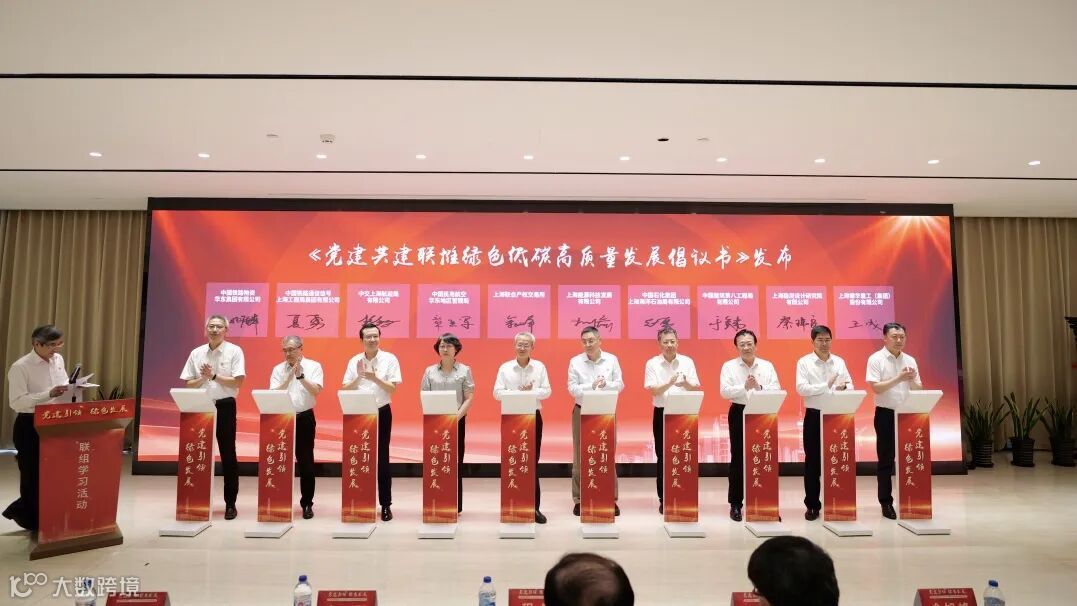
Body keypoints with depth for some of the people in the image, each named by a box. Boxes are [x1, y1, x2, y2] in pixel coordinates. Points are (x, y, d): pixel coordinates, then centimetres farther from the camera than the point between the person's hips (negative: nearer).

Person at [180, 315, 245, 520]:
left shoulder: (234, 351, -3)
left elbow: (238, 382, -11)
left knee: (228, 455, 2)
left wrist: (214, 376, -16)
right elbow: (188, 384, 7)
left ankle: (230, 503, 10)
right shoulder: (196, 353, 7)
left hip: (225, 406, -3)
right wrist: (203, 378, -11)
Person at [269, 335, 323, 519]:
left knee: (306, 462, 3)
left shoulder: (313, 366, -2)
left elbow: (316, 391, -14)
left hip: (305, 418, -2)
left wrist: (301, 376, -24)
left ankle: (307, 504, 13)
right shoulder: (278, 369, 5)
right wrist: (290, 376, -16)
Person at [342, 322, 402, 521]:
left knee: (382, 459, 2)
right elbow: (345, 390, 1)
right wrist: (358, 376, -14)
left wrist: (375, 378, -22)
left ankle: (386, 504, 10)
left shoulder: (390, 359, -4)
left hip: (382, 413, -2)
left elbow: (392, 388, -9)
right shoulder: (354, 361, 3)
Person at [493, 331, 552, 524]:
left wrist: (531, 392, -18)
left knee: (533, 462, 2)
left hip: (533, 416, 0)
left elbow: (547, 391, 0)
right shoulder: (505, 368, 2)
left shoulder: (540, 367, 4)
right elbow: (497, 393, -4)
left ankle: (534, 506, 8)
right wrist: (518, 393, -19)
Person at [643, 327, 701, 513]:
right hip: (662, 414, -1)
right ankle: (664, 500, 12)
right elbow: (654, 391, -10)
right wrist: (669, 383, -27)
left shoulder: (687, 362, 3)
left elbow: (697, 389, 0)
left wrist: (686, 384, -22)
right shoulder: (652, 364, -1)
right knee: (663, 456, 4)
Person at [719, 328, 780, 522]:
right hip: (739, 414, -1)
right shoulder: (729, 366, 2)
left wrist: (759, 387, -19)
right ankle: (735, 504, 11)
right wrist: (744, 387, -24)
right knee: (738, 458, 2)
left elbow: (776, 390, -1)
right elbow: (725, 391, -8)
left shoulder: (767, 366, 8)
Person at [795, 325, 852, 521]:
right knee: (812, 461, 3)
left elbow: (850, 385, 8)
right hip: (814, 416, -3)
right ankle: (812, 505, 11)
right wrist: (827, 385, -19)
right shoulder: (804, 362, -3)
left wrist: (844, 387, -15)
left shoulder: (839, 362, 9)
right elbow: (801, 388, -14)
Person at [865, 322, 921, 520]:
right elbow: (876, 388, -15)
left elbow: (919, 390, 8)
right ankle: (886, 503, 9)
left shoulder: (910, 360, 8)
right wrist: (899, 378, -20)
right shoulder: (876, 359, -6)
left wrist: (911, 380, -12)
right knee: (886, 460, 2)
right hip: (886, 414, -4)